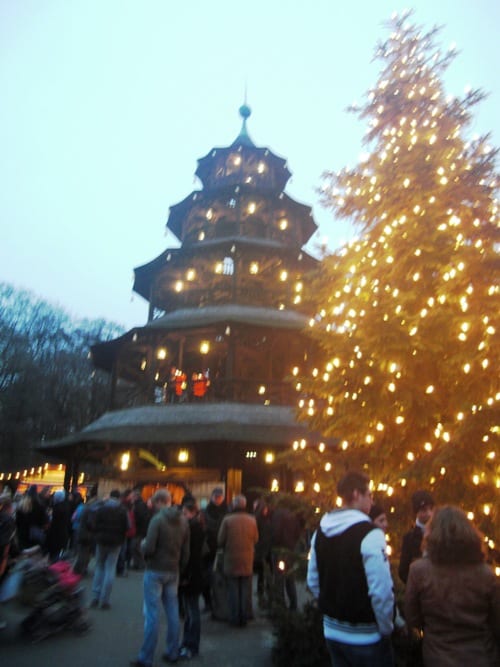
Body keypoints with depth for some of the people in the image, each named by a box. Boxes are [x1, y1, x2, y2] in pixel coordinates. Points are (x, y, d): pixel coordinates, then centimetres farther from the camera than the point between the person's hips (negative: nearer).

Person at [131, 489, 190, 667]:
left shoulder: (157, 519, -17)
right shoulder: (183, 520, 3)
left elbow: (149, 549, -20)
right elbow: (186, 552, 6)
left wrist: (143, 545, 1)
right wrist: (179, 569, 16)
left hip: (155, 572, -6)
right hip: (173, 572, 6)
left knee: (152, 614, 3)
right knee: (173, 612, 14)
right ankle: (172, 652, 25)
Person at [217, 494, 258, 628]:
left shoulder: (227, 520, -13)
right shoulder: (252, 520, -6)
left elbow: (220, 541, -7)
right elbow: (256, 540, 2)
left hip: (231, 560, -2)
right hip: (247, 561, 2)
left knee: (233, 590, 10)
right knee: (245, 590, 13)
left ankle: (235, 618, 16)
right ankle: (244, 618, 19)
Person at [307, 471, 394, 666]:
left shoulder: (320, 531, 1)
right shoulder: (369, 534, -22)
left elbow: (313, 580, 7)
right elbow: (381, 591, -24)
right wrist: (386, 629, -8)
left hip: (332, 630, 6)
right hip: (365, 636, -6)